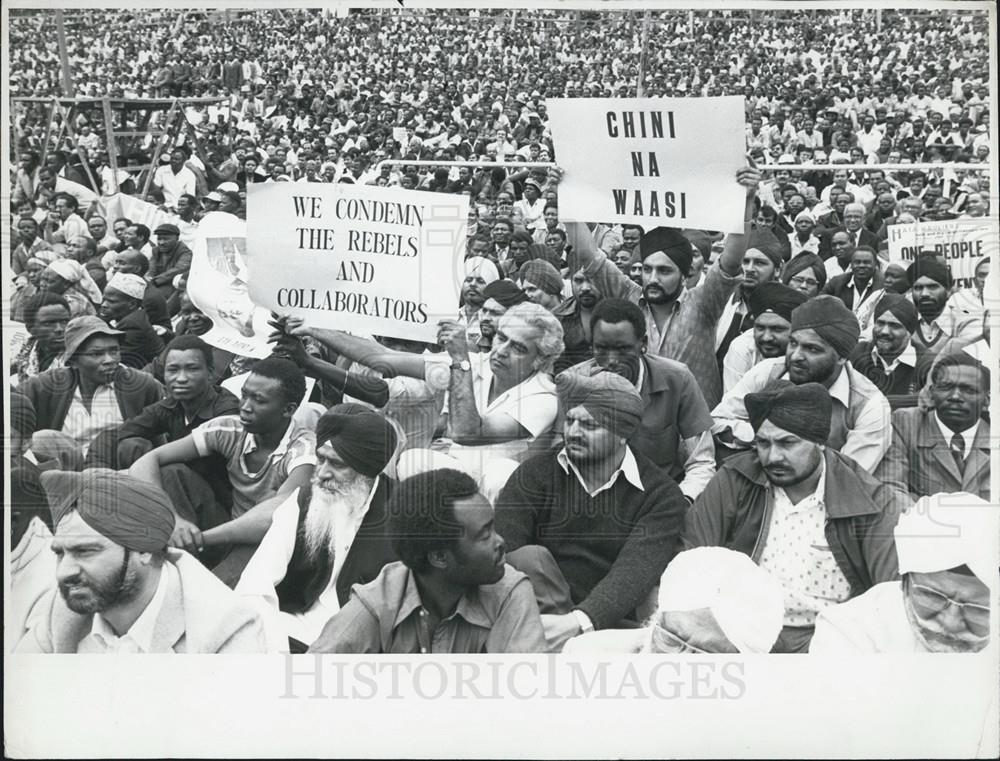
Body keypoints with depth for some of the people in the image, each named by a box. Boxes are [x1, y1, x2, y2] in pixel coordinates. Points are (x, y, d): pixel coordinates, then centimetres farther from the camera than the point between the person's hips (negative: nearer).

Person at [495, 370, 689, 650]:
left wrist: (578, 621, -33)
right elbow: (501, 547, -9)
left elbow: (635, 571, -15)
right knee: (530, 557, -27)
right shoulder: (535, 474, 6)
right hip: (541, 613, 2)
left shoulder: (660, 495, 1)